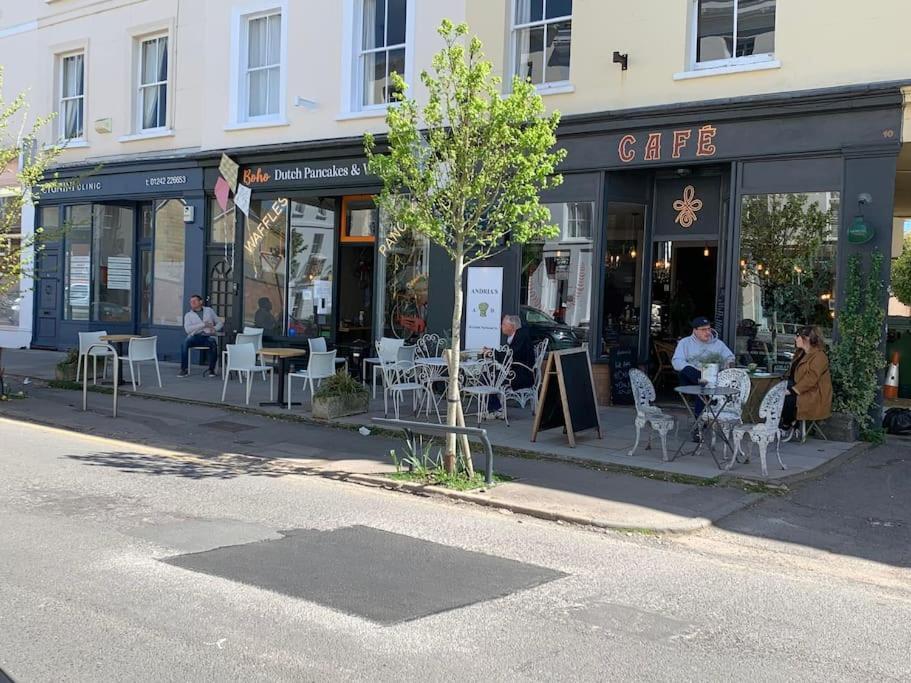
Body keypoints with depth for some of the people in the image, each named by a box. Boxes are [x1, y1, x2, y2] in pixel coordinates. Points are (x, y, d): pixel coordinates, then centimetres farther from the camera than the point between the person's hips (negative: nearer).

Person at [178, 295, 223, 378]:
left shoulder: (209, 310, 20)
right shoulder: (188, 315, 13)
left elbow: (219, 322, 20)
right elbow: (187, 329, -5)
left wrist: (215, 329, -3)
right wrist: (203, 325, -11)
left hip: (208, 336, 0)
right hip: (195, 336, 0)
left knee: (213, 343, -35)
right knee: (185, 342, -33)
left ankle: (211, 369, -24)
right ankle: (183, 369, -27)